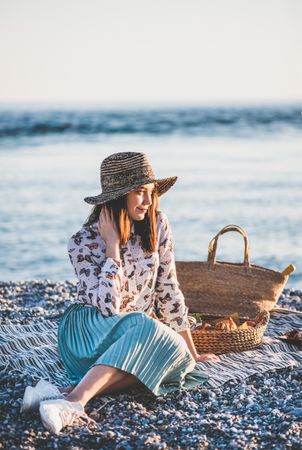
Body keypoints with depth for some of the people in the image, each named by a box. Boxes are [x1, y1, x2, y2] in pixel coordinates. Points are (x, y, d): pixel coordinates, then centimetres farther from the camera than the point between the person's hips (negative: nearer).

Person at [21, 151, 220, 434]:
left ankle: (72, 396, -43)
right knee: (147, 328, -36)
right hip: (89, 331, -4)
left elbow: (168, 290, 5)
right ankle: (75, 400, -52)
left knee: (174, 350, -31)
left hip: (142, 332, 5)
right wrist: (113, 244, -22)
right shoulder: (84, 242, -14)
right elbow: (108, 307, -25)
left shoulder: (157, 226, -2)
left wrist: (191, 353, 6)